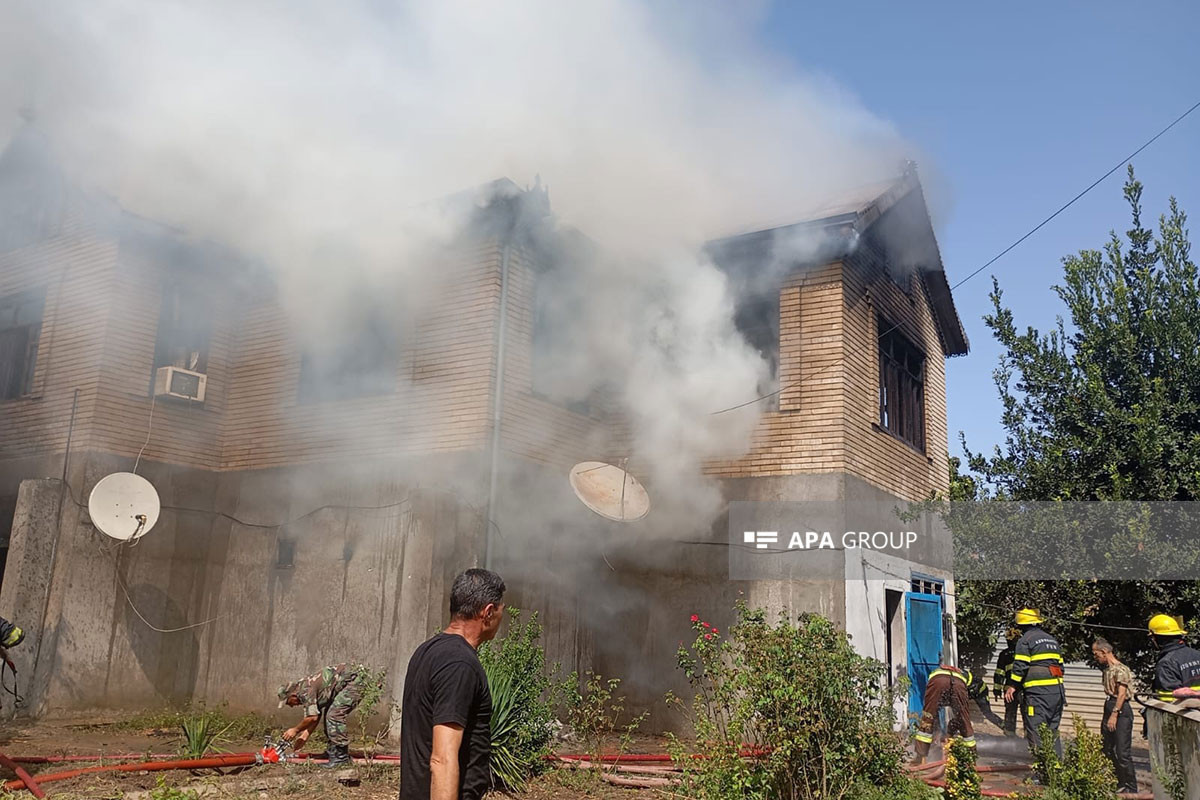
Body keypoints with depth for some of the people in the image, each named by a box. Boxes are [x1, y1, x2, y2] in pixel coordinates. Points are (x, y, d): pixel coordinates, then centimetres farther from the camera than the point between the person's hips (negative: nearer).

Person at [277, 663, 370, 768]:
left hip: (357, 678, -11)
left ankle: (342, 756, -10)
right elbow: (316, 716, 24)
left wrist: (295, 730, -2)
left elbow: (312, 717, -17)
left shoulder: (306, 689, -14)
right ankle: (333, 751, 24)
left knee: (334, 715, -14)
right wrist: (305, 736, 21)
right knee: (329, 714, 16)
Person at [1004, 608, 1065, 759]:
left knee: (1036, 730, -6)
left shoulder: (1026, 640, -3)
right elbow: (1060, 665, 23)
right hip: (1057, 690, 8)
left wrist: (1012, 686, -5)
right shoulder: (1052, 639, 21)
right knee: (1053, 731, 15)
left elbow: (1020, 665, -11)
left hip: (1037, 691, -8)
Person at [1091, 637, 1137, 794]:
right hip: (1109, 708, 10)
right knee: (1107, 750, 12)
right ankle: (1119, 783, 21)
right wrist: (1107, 716, 18)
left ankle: (1131, 788, 1)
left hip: (1121, 710, -10)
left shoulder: (1121, 669, -13)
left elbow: (1122, 694, -18)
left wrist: (1114, 715, -22)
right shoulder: (1106, 669, 15)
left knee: (1123, 752, -7)